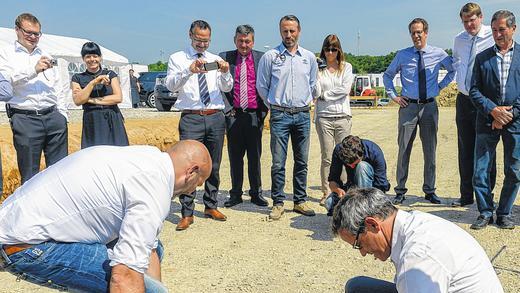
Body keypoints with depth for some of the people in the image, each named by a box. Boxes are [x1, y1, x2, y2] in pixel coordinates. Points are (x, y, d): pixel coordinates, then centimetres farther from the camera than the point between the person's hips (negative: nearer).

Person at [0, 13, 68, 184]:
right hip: (25, 119, -3)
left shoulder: (45, 55, 21)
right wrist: (33, 69, -15)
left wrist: (62, 115, 14)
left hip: (53, 116, 4)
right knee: (30, 173, 1)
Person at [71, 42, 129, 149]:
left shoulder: (110, 74, 9)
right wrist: (93, 82, -13)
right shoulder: (77, 78, 9)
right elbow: (78, 101, -6)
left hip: (113, 121, 0)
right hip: (91, 124, 0)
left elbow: (118, 98, -4)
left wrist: (91, 100, -6)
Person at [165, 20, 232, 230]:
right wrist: (189, 71, -29)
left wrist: (225, 72, -16)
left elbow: (227, 88, 5)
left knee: (214, 165, 11)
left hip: (216, 117, 4)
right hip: (191, 119, -3)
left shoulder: (216, 60, 13)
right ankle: (187, 213, 0)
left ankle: (211, 206, 25)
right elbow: (170, 85, -12)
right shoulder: (177, 59, 4)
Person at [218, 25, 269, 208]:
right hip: (233, 115, 0)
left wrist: (263, 110, -1)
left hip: (254, 115, 0)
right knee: (235, 157, 6)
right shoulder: (224, 58, 5)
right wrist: (228, 108, -4)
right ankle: (235, 194, 17)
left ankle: (256, 193, 18)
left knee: (255, 156, 7)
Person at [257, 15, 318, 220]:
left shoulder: (309, 57, 8)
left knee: (302, 161, 8)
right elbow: (261, 86, 7)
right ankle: (278, 203, 7)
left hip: (303, 114, 3)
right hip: (279, 115, -3)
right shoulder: (270, 57, -1)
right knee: (278, 162, -2)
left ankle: (300, 201, 17)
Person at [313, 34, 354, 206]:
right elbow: (316, 93, -4)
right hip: (324, 117, -1)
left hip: (343, 116, 1)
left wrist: (325, 94, -4)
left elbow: (345, 89, -4)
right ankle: (326, 192, 7)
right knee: (327, 157, 0)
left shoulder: (346, 67, 10)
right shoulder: (318, 68, 7)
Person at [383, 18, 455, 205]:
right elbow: (387, 75, 15)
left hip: (430, 106, 1)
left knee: (430, 150, 7)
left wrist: (441, 86, 7)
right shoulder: (402, 55, 2)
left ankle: (429, 191, 19)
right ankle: (400, 191, 11)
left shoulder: (439, 54, 3)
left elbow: (453, 70, 20)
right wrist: (393, 95, 5)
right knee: (404, 150, 1)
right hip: (408, 106, -1)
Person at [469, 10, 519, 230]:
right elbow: (474, 90, 3)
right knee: (480, 170, 0)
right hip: (487, 121, 1)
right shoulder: (482, 58, 9)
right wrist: (493, 110, -11)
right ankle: (485, 212, 14)